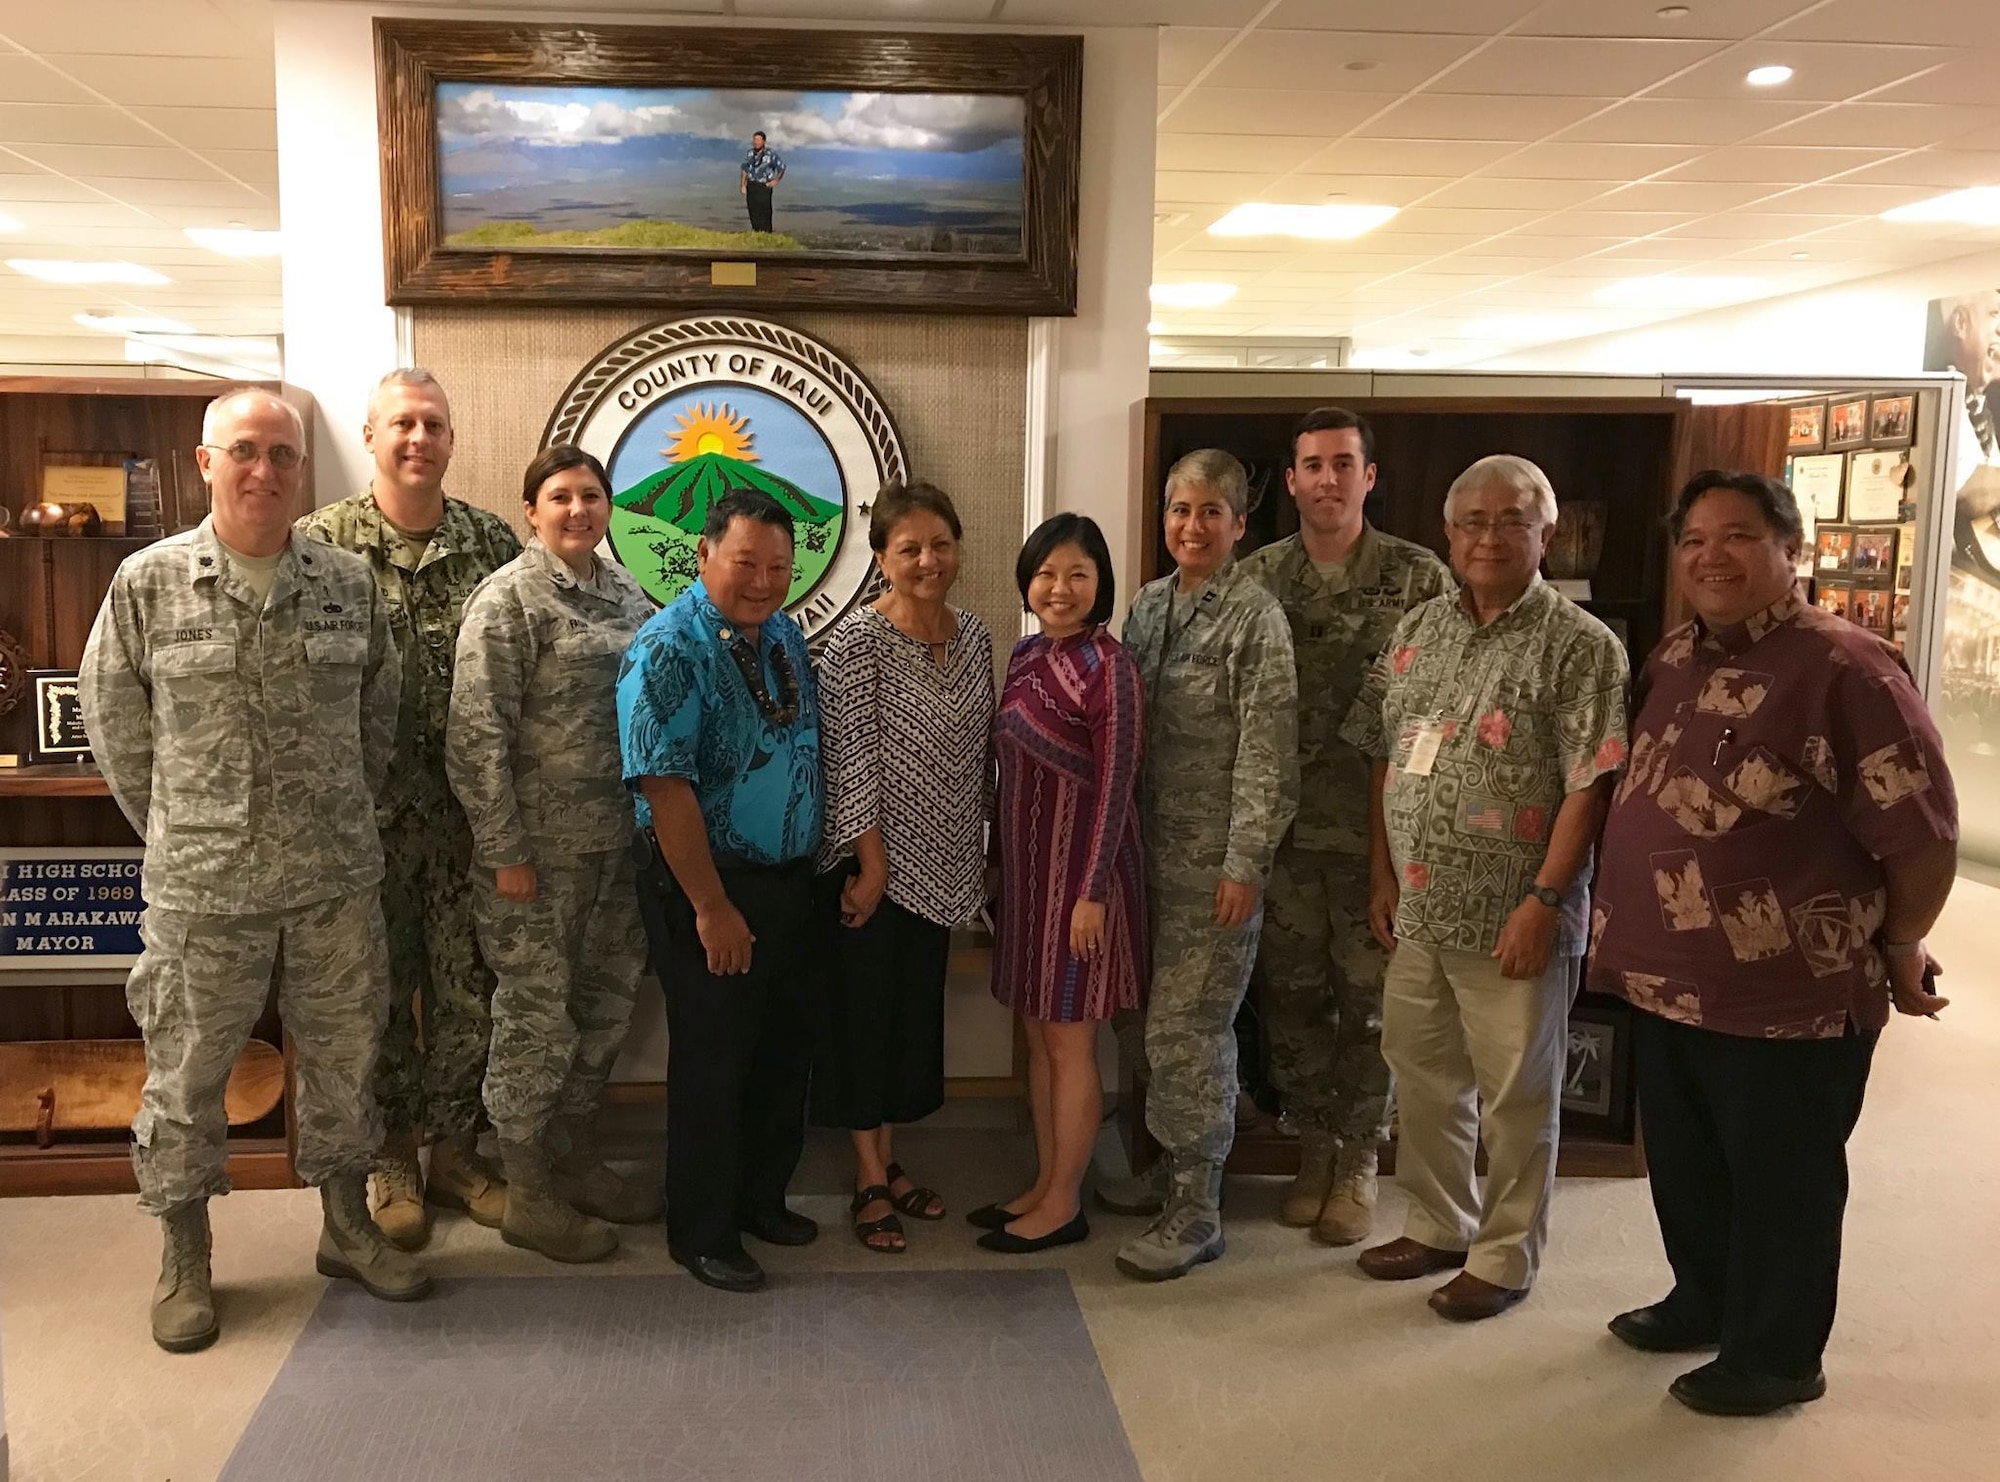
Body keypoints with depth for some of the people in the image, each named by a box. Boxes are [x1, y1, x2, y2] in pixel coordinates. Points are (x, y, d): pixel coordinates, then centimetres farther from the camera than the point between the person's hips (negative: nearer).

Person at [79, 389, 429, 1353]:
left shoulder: (350, 584, 2)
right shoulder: (148, 582, -5)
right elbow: (113, 720, 3)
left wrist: (341, 819, 10)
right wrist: (177, 834, 5)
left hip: (337, 882, 2)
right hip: (202, 889, -2)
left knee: (343, 1059, 14)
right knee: (186, 1075, 10)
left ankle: (346, 1228, 33)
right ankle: (184, 1261, 29)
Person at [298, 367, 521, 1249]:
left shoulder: (491, 543, 3)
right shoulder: (323, 542, -4)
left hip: (469, 811, 2)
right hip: (368, 812, -2)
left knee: (468, 984, 10)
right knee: (380, 986, 10)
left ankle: (454, 1147, 27)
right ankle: (391, 1158, 26)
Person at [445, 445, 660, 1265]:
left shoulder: (624, 590, 10)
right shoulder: (508, 599, -11)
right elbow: (476, 735, -15)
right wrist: (505, 852, -17)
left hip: (617, 841, 7)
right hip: (540, 848, -7)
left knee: (604, 1006, 16)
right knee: (536, 1015, 4)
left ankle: (578, 1161, 34)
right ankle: (527, 1195, 20)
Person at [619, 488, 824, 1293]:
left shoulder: (785, 632, 6)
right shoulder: (669, 649, -17)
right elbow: (666, 787, -21)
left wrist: (813, 870, 10)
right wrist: (713, 908, -20)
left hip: (792, 881, 8)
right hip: (710, 885, -7)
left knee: (786, 1048, 17)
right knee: (713, 1060, 4)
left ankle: (762, 1198, 37)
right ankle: (702, 1234, 22)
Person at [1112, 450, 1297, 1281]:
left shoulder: (1255, 617, -9)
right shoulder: (1148, 605, 10)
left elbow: (1268, 754, -13)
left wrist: (1245, 864, -15)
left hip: (1214, 859, -6)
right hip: (1152, 847, 6)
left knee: (1186, 1027, -4)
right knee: (1163, 1021, 14)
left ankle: (1194, 1214, 9)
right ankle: (1167, 1172, 29)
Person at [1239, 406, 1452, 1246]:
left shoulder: (1419, 579, -3)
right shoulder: (1256, 578, 4)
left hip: (1380, 827, -2)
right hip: (1281, 827, 2)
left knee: (1369, 1002, 6)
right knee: (1292, 995, 10)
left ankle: (1358, 1165, 21)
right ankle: (1313, 1151, 27)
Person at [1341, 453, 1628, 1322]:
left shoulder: (1579, 646, -9)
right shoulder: (1418, 631, 9)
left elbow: (1590, 786, -14)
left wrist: (1544, 901, -20)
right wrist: (1382, 877, 8)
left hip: (1513, 920, -6)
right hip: (1419, 910, 6)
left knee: (1515, 1095, 7)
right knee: (1423, 1075, 18)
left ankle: (1505, 1257, 25)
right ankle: (1440, 1226, 37)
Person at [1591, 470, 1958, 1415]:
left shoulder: (1843, 668, -17)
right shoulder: (1674, 659, 8)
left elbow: (1922, 829, -15)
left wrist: (1898, 947, -3)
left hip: (1786, 993, -8)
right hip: (1668, 979, 8)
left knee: (1779, 1182, 10)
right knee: (1684, 1166, 22)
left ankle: (1776, 1355, 29)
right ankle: (1702, 1302, 44)